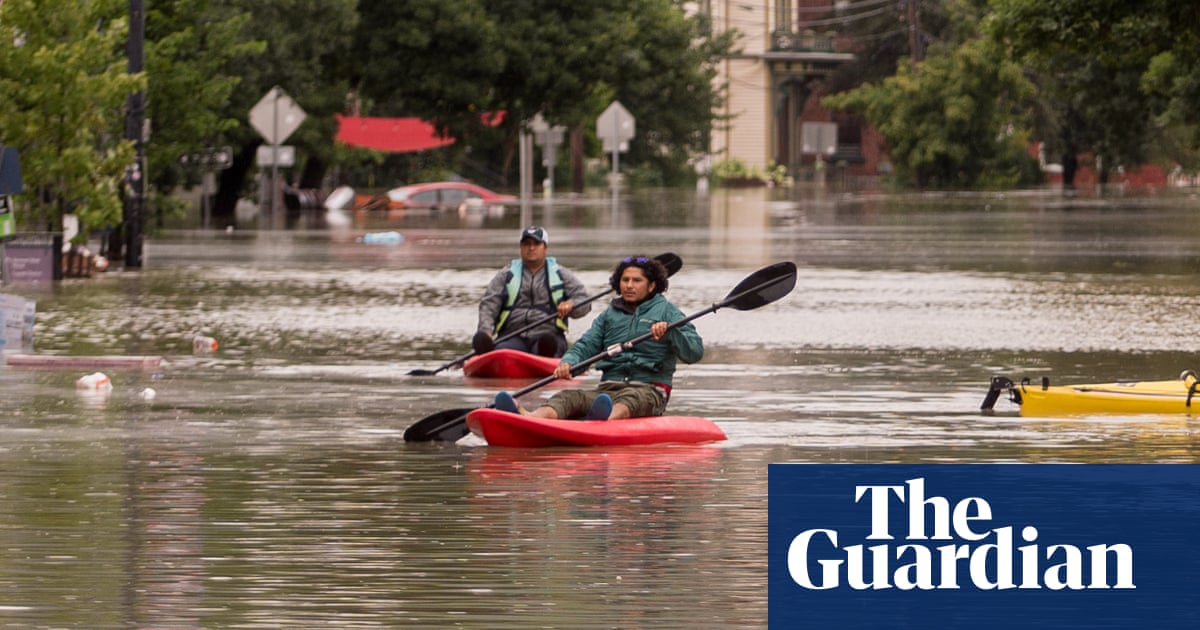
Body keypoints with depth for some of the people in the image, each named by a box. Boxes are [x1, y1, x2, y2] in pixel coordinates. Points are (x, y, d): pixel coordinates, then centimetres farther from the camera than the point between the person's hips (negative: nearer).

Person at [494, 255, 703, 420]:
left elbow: (695, 352, -2)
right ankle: (530, 419, -60)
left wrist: (669, 331, -21)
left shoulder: (666, 311, 9)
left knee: (630, 397, -41)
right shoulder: (610, 315, 23)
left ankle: (606, 419, -78)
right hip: (608, 388, 4)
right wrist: (568, 362, -12)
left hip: (649, 391, -4)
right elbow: (586, 344, 11)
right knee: (568, 397, -27)